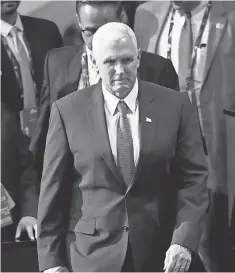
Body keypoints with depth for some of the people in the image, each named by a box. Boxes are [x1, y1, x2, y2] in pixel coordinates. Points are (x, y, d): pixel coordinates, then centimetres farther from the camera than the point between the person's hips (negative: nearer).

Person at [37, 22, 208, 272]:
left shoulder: (174, 105, -2)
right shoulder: (67, 110, -3)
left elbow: (193, 178, 0)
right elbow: (53, 190, -1)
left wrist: (185, 240, -12)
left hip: (157, 252, 1)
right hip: (92, 253, -1)